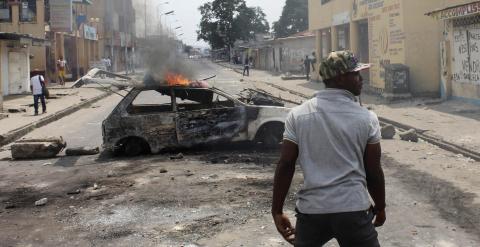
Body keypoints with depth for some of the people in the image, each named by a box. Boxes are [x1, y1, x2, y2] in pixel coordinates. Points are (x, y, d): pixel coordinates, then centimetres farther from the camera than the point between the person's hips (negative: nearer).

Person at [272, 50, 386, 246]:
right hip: (354, 210, -1)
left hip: (311, 210, 1)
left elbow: (285, 165, -3)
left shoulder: (298, 115, -1)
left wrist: (277, 211, 4)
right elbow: (373, 171, 0)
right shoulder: (367, 118, -4)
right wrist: (380, 207, 16)